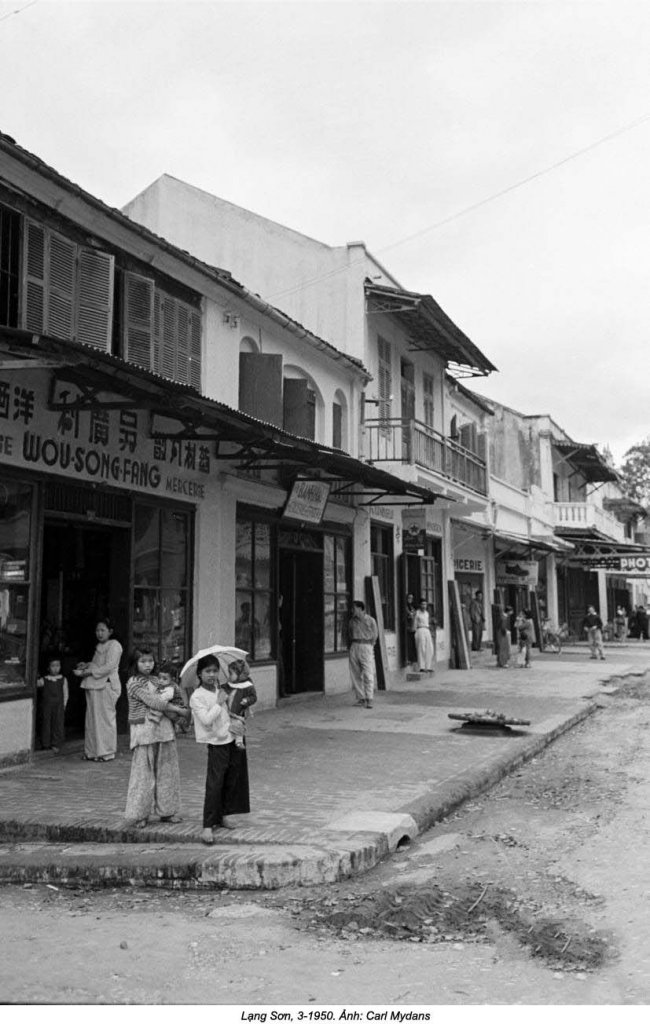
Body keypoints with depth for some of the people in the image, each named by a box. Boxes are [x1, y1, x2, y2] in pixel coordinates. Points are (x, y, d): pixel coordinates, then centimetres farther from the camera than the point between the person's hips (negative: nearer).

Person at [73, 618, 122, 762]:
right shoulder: (99, 646, 21)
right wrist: (86, 665, 11)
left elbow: (109, 667, -17)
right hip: (93, 685, 9)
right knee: (92, 719, 8)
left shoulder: (114, 645, -7)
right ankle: (92, 751, 14)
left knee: (105, 718, -4)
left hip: (107, 686, -8)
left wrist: (88, 671, -19)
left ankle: (107, 752, 2)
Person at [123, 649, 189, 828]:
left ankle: (167, 811, 20)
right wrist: (180, 710, -12)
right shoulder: (134, 683, -6)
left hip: (164, 729, 6)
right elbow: (153, 702, -14)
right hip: (144, 731, -6)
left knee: (167, 771, 9)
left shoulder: (156, 681, 14)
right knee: (143, 773, -2)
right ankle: (137, 815, 6)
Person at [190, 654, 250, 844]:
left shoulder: (220, 690, 10)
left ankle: (221, 816, 27)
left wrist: (232, 724, 4)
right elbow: (206, 719, -25)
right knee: (214, 785, -10)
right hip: (216, 744, -7)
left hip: (230, 740, 7)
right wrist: (219, 702, -18)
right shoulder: (197, 697, -13)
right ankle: (207, 826, -7)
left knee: (230, 782, 12)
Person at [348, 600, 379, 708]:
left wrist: (370, 645, 3)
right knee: (355, 674, 3)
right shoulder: (352, 621, 13)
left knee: (368, 674, -9)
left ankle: (369, 699, -9)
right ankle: (361, 698, 10)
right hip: (354, 647, 5)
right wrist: (349, 648, 10)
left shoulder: (370, 620, 1)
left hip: (366, 647, -4)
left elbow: (375, 634, 6)